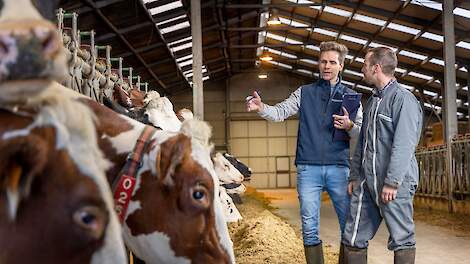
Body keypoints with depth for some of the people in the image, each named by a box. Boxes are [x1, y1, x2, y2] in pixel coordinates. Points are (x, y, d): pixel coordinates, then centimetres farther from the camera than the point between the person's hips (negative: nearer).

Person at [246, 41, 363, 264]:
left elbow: (362, 133, 6)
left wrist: (349, 126, -16)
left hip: (339, 168, 0)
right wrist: (261, 108, -19)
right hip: (308, 168, 0)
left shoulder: (350, 96, 10)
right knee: (309, 227, 4)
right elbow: (280, 112, 1)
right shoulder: (304, 93, 11)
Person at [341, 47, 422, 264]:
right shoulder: (372, 101, 18)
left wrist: (392, 182, -21)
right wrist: (354, 176, 19)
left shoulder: (403, 99, -9)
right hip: (366, 181, 8)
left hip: (394, 183, -8)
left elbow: (404, 145, -17)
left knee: (401, 239, 1)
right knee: (353, 238, 7)